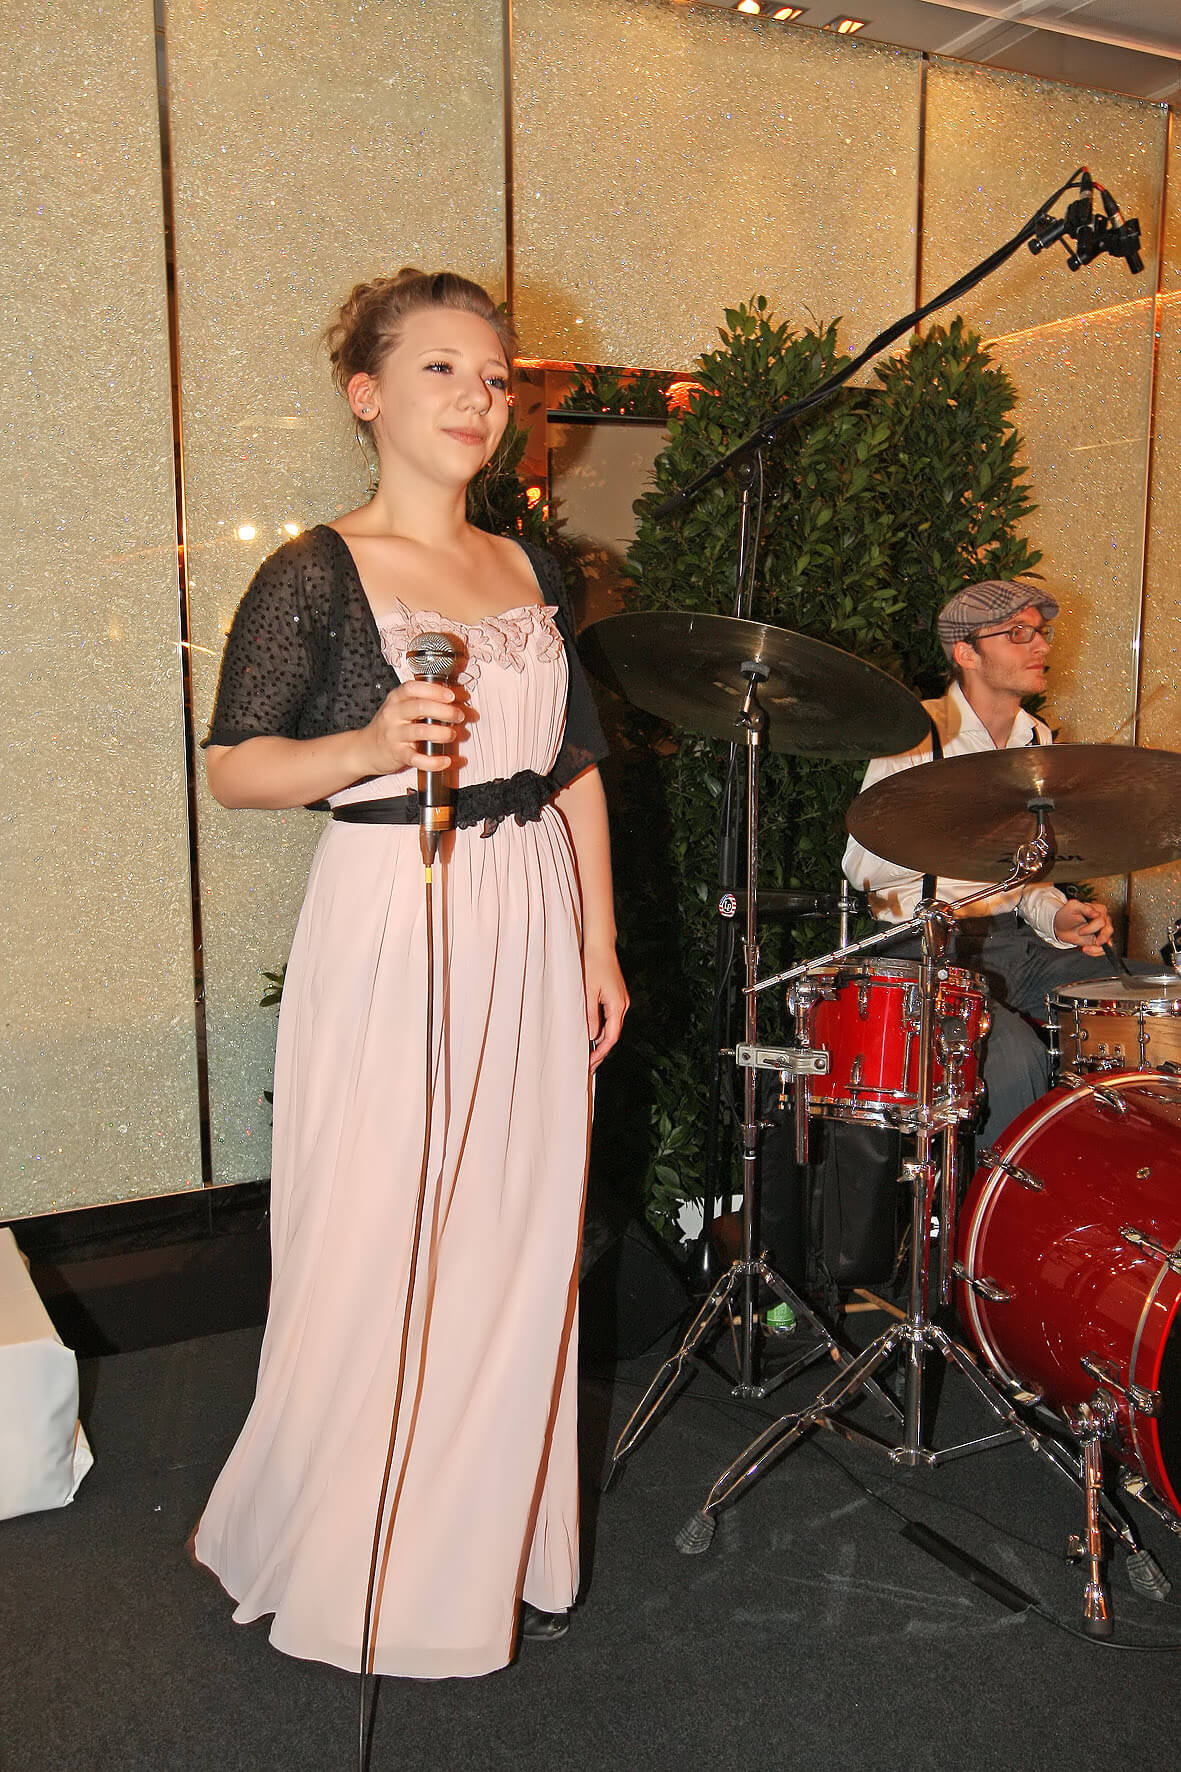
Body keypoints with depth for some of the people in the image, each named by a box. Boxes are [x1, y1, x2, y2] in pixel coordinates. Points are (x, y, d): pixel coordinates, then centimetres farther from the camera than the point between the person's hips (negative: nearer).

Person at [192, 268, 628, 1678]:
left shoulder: (532, 572, 11)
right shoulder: (313, 575, -5)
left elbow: (578, 768, 13)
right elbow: (234, 766, -6)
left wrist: (600, 943, 10)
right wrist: (372, 743, -24)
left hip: (532, 935, 5)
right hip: (388, 934, -5)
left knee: (517, 1243, 12)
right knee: (378, 1252, 2)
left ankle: (501, 1542, 34)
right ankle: (352, 1558, 28)